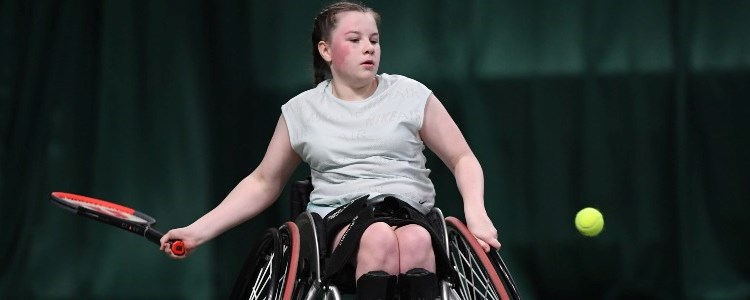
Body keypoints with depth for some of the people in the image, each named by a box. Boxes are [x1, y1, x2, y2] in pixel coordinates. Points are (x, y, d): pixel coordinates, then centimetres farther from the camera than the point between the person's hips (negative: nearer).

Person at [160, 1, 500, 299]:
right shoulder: (301, 111, 12)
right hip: (338, 221, 0)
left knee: (415, 240, -38)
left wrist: (475, 212, -7)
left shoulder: (410, 95, 9)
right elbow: (263, 183, 21)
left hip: (410, 213, 0)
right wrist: (200, 231, 12)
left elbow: (462, 159, 13)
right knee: (379, 236, -38)